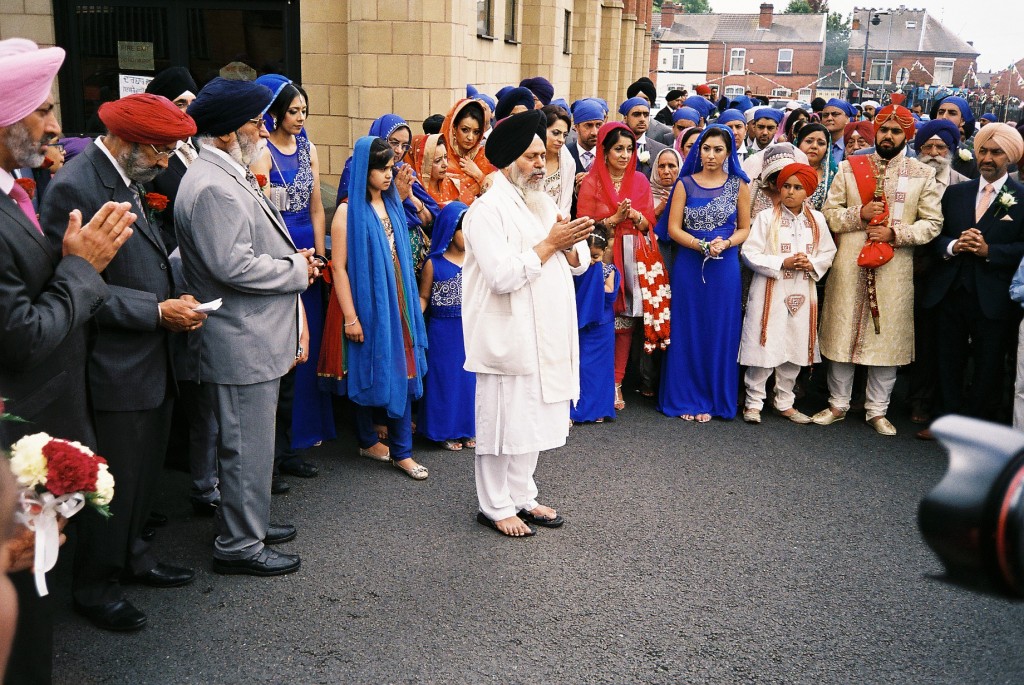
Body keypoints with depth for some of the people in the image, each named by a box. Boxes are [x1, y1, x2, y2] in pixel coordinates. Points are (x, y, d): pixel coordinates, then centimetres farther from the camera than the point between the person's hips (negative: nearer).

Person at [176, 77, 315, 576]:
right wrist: (298, 269, -14)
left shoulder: (230, 177, 15)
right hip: (241, 343, -11)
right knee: (247, 447, 1)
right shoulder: (212, 186, -20)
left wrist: (294, 259, 6)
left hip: (255, 338, 11)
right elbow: (233, 265, -26)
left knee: (250, 443, 21)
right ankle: (239, 546, 15)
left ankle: (247, 523, 35)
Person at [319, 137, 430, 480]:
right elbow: (338, 267, -12)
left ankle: (401, 451, 7)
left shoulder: (392, 206, 9)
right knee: (366, 371, 8)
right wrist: (350, 316, -15)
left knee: (402, 371, 2)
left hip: (397, 301, 6)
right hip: (365, 302, -5)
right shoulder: (348, 213, -10)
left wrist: (412, 300, 13)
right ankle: (368, 440, 26)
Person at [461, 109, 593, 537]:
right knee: (502, 424, 2)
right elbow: (502, 276, -23)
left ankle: (522, 497, 29)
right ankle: (494, 507, 16)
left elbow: (579, 263, 13)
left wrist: (570, 246, -10)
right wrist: (550, 243, -17)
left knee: (534, 420, 15)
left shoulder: (544, 204, 13)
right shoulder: (488, 210, -12)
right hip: (508, 337, -8)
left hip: (545, 336, 8)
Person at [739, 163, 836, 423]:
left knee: (795, 351, 10)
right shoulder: (766, 217, -4)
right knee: (764, 347, -3)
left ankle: (785, 402, 23)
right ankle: (754, 402, 10)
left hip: (802, 293, 4)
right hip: (769, 292, -4)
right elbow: (750, 253, -8)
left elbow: (828, 252, 11)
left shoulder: (817, 219, 8)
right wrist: (782, 263, -16)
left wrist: (812, 264, -10)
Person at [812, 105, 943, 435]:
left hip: (895, 269, 0)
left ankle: (877, 410, 18)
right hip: (849, 264, 0)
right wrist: (859, 215, -14)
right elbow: (829, 212, 4)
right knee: (842, 333, 6)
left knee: (887, 337, 5)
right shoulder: (850, 167, 5)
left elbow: (933, 222, 1)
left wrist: (895, 233, -13)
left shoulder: (922, 174, 4)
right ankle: (838, 404, 20)